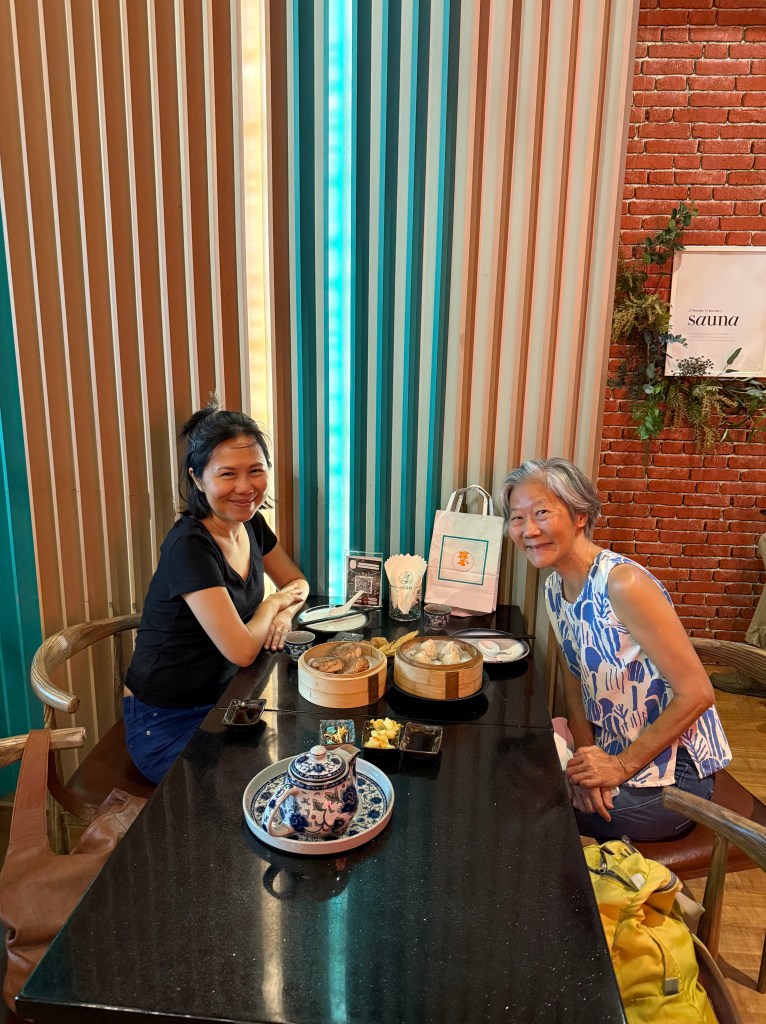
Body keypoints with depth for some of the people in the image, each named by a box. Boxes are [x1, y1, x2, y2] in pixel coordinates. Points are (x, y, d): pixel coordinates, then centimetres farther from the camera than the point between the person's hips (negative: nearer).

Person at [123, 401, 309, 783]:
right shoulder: (189, 546, -27)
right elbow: (242, 650, -28)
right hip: (165, 723, -7)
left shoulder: (250, 524, -3)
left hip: (221, 700, 7)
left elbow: (297, 582, 12)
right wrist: (272, 604, -9)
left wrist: (285, 614, -10)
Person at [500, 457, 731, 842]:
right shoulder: (555, 587, -1)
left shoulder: (624, 585, -27)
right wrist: (586, 752, -7)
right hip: (612, 750, 7)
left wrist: (622, 765, -18)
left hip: (671, 773, -7)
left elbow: (697, 693, -24)